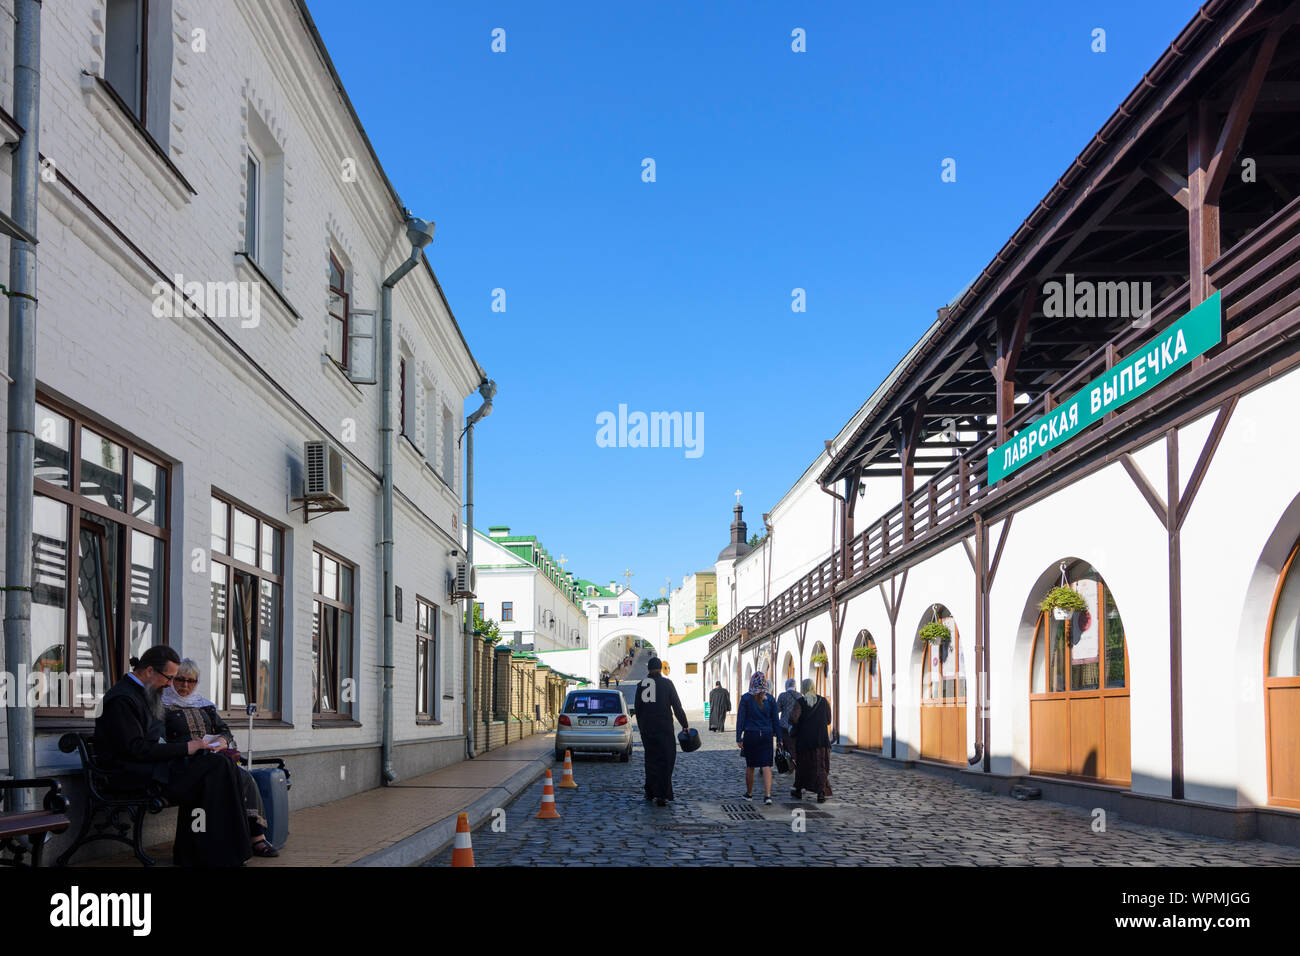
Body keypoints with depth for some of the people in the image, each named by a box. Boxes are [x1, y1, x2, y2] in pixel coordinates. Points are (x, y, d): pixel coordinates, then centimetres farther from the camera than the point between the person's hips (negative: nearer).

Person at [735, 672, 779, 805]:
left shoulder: (746, 698, -6)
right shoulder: (770, 698, 1)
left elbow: (740, 719, -6)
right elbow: (775, 720, 4)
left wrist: (739, 738, -2)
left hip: (750, 735, -1)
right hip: (766, 735, 1)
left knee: (750, 766, 13)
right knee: (766, 766, -2)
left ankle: (749, 793, 26)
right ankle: (767, 795, -15)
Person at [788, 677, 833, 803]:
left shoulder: (800, 702, -9)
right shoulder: (824, 701, 0)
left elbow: (794, 718, -21)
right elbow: (828, 720, 8)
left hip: (804, 739, -1)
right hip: (821, 739, 1)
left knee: (802, 764, 14)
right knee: (820, 766, 3)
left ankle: (798, 791, 26)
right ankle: (821, 793, -8)